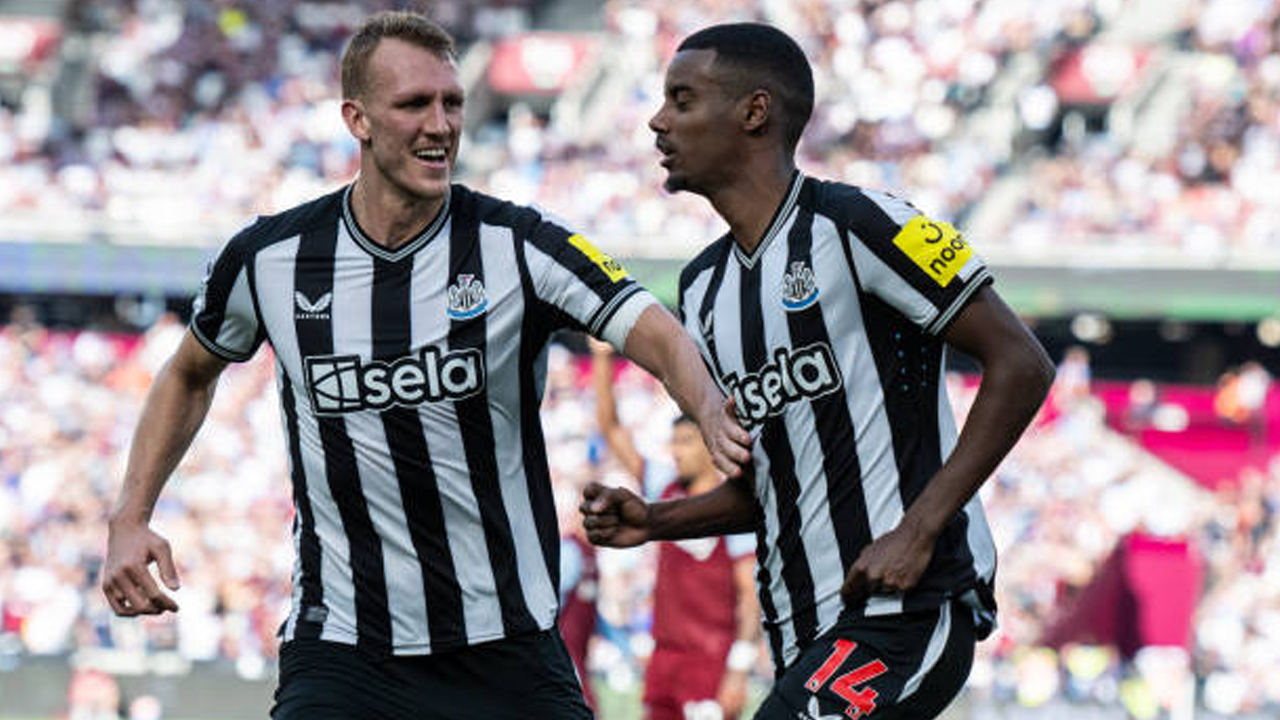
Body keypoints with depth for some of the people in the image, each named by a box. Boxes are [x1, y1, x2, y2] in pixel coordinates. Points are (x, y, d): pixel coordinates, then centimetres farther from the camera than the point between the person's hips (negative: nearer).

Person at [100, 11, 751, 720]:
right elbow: (190, 374, 18)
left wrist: (713, 416, -42)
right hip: (340, 653, 0)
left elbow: (658, 336, -20)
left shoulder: (517, 247, -7)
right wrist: (130, 520, 8)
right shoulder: (268, 260, -2)